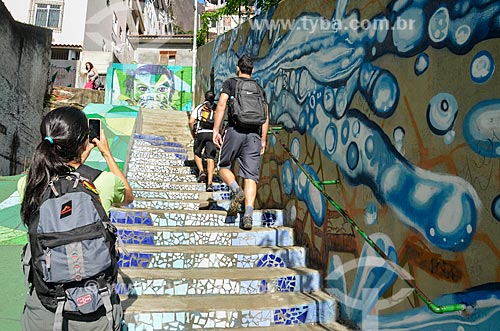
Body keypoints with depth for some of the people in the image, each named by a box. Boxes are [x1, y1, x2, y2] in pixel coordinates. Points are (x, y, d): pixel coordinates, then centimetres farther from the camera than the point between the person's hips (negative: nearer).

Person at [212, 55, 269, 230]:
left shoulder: (230, 83, 12)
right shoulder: (260, 89, 20)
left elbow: (221, 105, -4)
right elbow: (265, 116, 13)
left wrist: (216, 130, -5)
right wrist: (263, 140, 15)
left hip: (235, 130, -2)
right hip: (254, 134, 3)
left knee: (224, 166, 15)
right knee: (250, 175, -3)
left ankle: (236, 190, -14)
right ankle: (248, 215, -16)